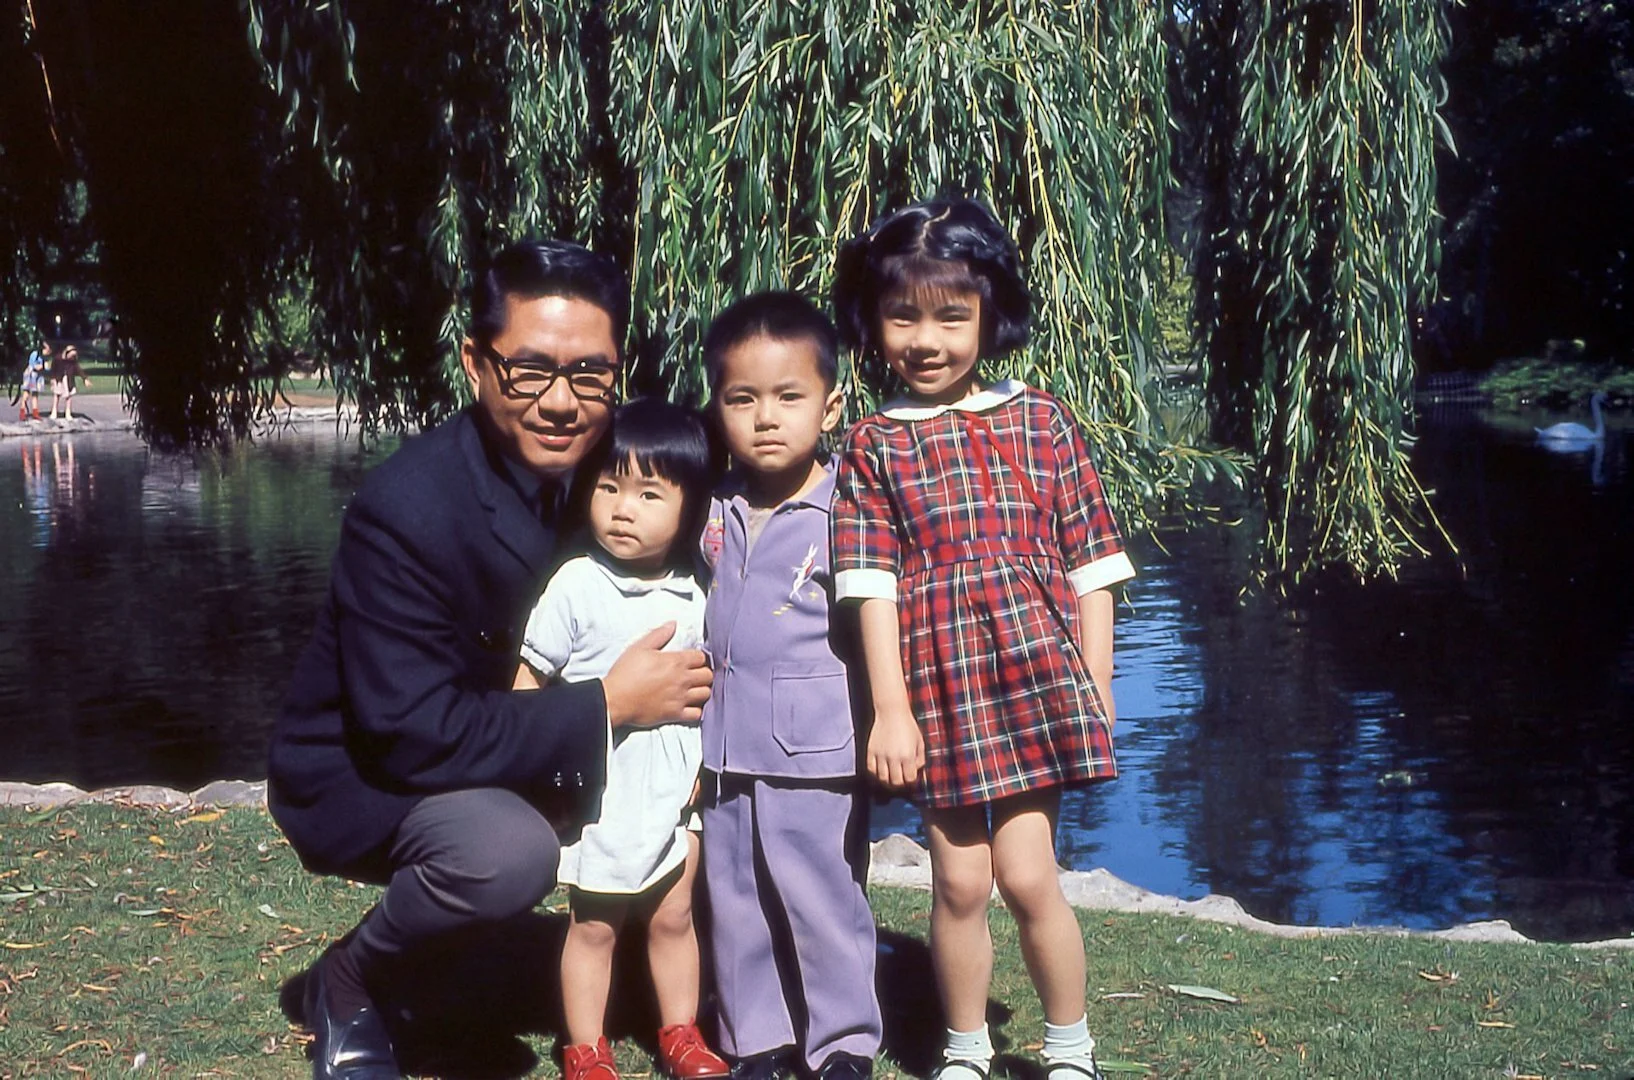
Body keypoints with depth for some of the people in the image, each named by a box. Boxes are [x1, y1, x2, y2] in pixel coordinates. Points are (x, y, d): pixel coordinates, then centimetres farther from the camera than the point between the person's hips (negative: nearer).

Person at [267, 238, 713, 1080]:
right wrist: (608, 705, -29)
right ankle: (345, 985, -5)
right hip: (363, 773, -7)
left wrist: (677, 691, -16)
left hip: (512, 737, 7)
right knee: (509, 851, -34)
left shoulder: (603, 466, -11)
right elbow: (412, 735, -31)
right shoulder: (406, 510, -30)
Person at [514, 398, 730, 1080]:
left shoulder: (691, 599, 0)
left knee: (673, 918, 16)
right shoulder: (578, 586, -13)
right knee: (593, 925, 7)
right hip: (597, 793, -4)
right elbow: (529, 680, -9)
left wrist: (701, 769, 7)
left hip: (670, 790, 4)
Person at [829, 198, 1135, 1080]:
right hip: (936, 686, 1)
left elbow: (1090, 566, 7)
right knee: (958, 881, 6)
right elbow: (872, 583, -2)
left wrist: (1096, 686, 3)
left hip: (1036, 675, 0)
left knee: (1025, 874, -3)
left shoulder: (1039, 424, 4)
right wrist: (890, 709, -9)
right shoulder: (873, 448, 3)